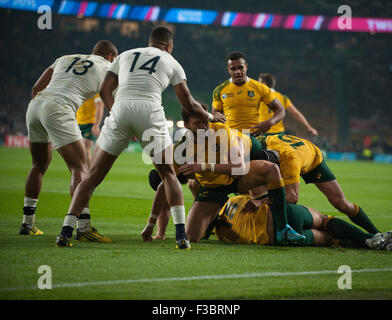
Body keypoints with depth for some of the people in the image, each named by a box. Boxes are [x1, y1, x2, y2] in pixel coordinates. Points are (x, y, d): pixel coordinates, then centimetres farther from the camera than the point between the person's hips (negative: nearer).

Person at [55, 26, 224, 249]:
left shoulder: (125, 55, 27)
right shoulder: (171, 63, 22)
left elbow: (104, 90, 18)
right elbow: (189, 103, 24)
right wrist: (210, 117, 41)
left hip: (120, 109, 1)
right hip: (150, 112, -1)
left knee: (94, 176, 10)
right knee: (169, 174, 15)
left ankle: (66, 232, 2)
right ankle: (181, 235, 2)